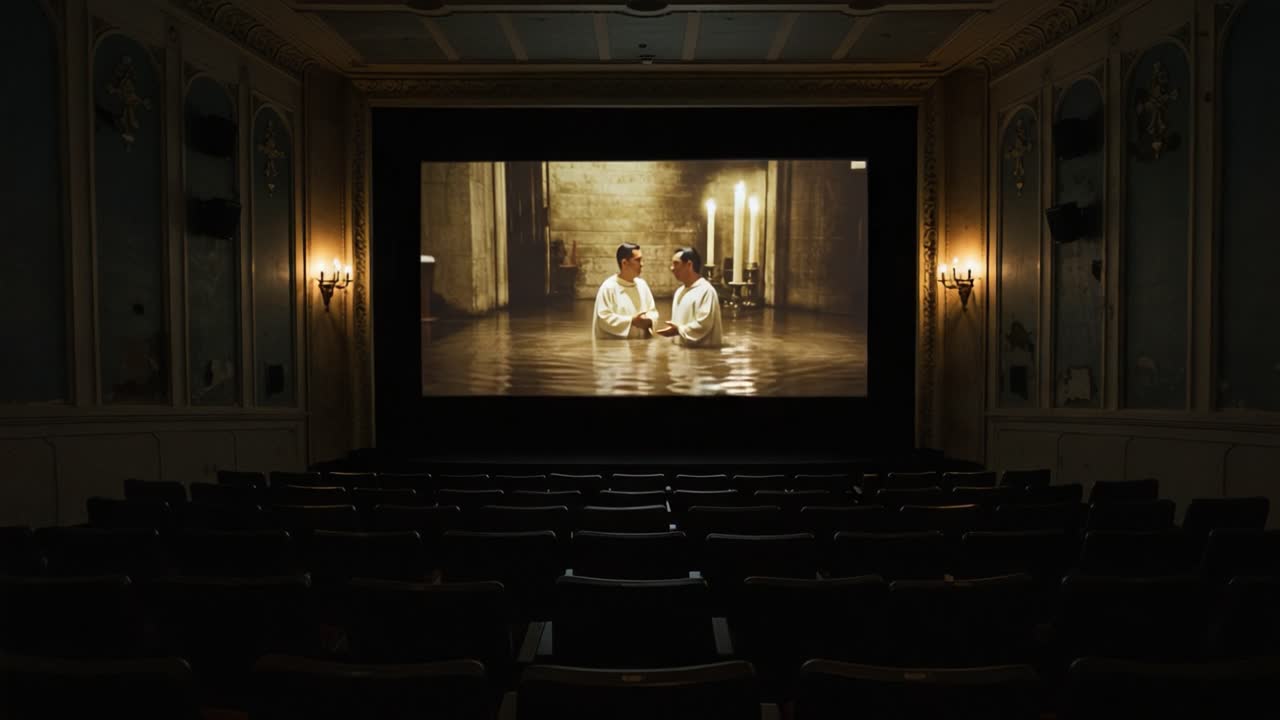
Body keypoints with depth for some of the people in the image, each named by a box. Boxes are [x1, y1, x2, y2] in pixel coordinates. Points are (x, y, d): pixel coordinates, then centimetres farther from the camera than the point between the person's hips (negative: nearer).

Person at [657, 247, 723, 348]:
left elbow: (703, 326, -21)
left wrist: (678, 330, -17)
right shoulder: (680, 291, 16)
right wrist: (672, 330, 0)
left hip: (703, 352, -9)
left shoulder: (706, 291, -14)